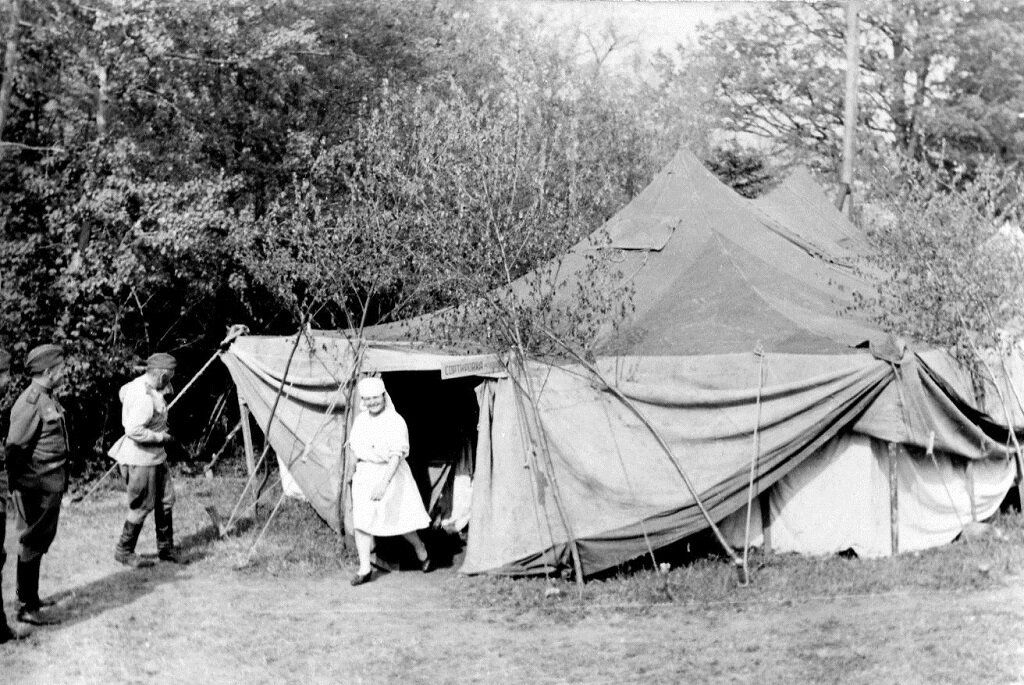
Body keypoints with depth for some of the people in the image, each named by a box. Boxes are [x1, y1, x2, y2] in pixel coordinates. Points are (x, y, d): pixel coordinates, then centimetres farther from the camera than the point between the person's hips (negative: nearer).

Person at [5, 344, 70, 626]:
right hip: (37, 487, -10)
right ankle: (27, 608, 5)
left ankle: (29, 598, 30)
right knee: (32, 545, -2)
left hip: (52, 485, 10)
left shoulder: (48, 399, 12)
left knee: (40, 541, 18)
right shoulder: (31, 402, -18)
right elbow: (15, 447, -20)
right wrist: (16, 486, -19)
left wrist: (62, 481, 18)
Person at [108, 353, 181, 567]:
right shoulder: (144, 398, -28)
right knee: (142, 506, 0)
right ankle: (123, 551, 17)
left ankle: (166, 548, 26)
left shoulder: (139, 384, 3)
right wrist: (160, 437, -19)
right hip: (140, 459, -11)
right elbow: (134, 431, -33)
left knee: (165, 501, 15)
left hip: (155, 456, 11)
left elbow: (123, 392, 23)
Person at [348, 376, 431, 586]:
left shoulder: (395, 421, -14)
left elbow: (397, 456, -21)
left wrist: (383, 483, -29)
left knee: (400, 520, 4)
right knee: (360, 520, -4)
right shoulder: (360, 420, 6)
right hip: (364, 475, 5)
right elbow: (353, 446, 19)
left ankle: (422, 554, 31)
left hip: (390, 474, -5)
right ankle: (364, 568, 2)